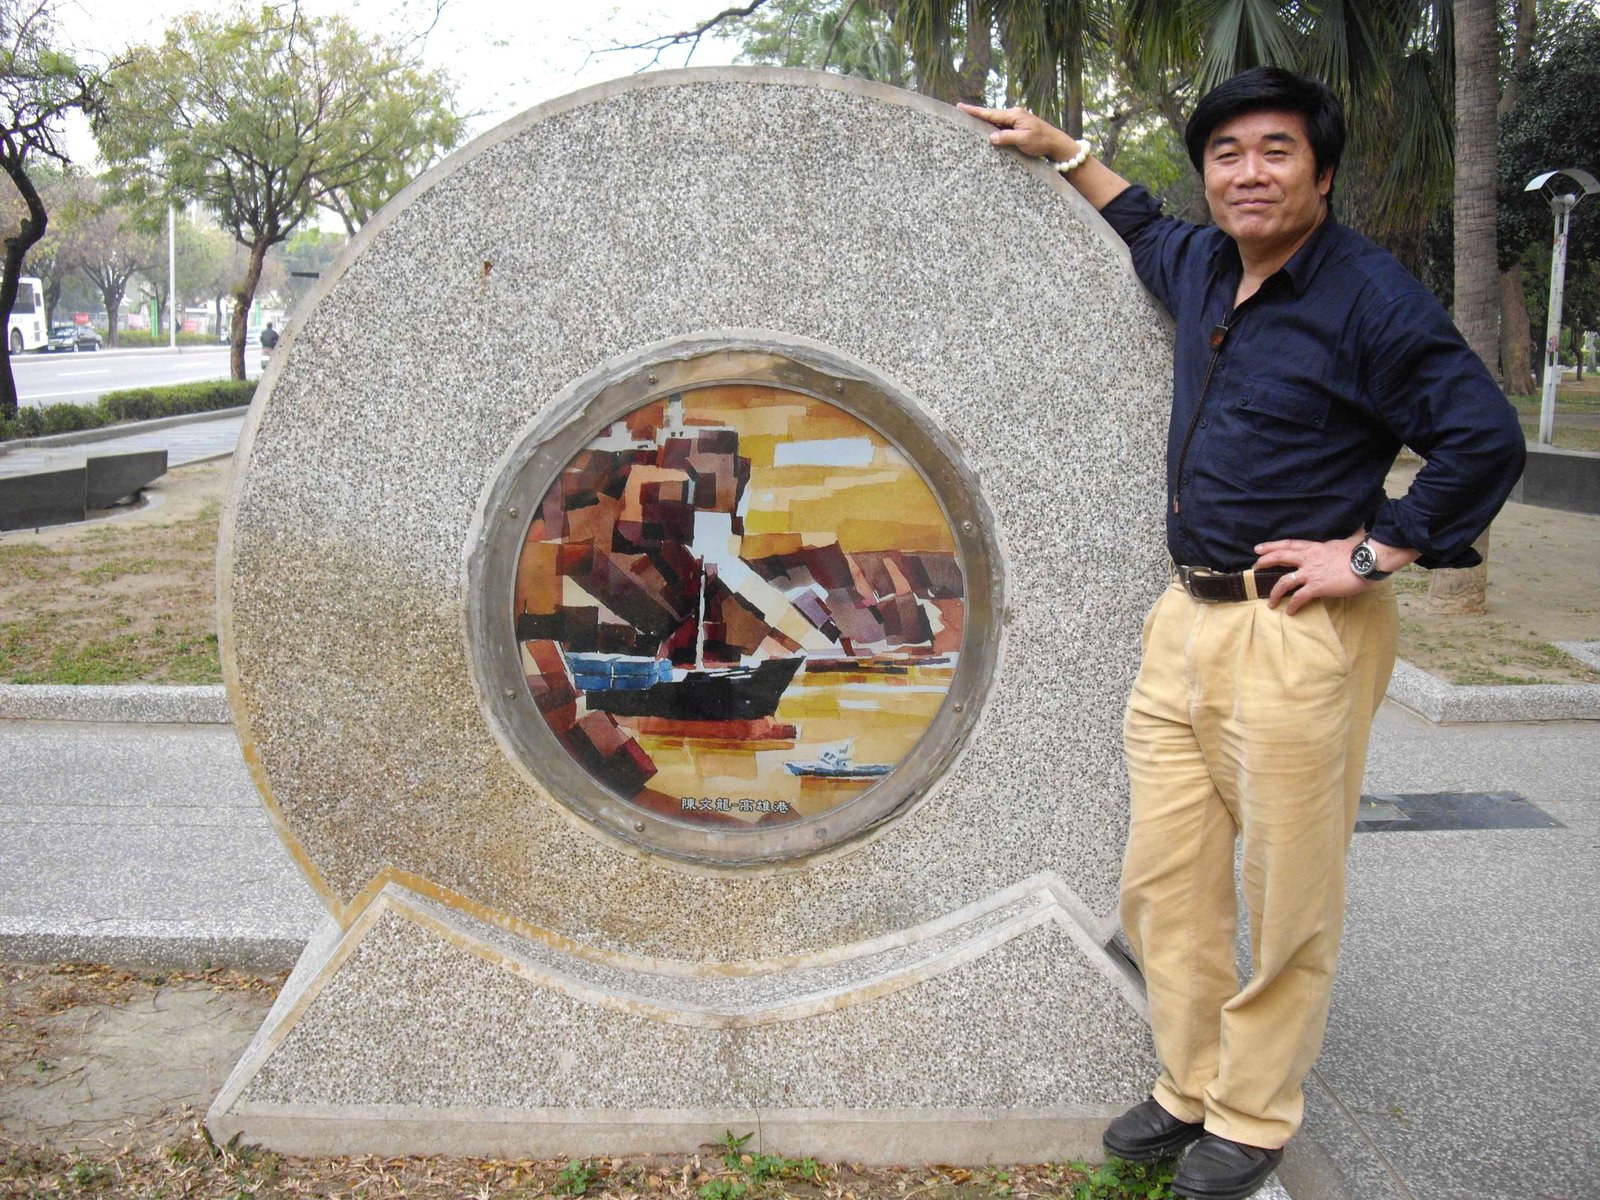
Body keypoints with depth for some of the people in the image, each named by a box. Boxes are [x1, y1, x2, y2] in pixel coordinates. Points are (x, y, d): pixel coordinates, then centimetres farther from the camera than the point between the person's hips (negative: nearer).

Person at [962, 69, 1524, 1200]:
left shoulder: (1369, 296, -11)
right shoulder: (1204, 268, 12)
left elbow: (1486, 438, -15)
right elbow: (1148, 227, 37)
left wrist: (1373, 553, -14)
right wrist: (1062, 148, 37)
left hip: (1298, 637, -7)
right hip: (1187, 620, 8)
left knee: (1289, 897, 3)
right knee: (1165, 881, 11)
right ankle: (1191, 1086, 28)